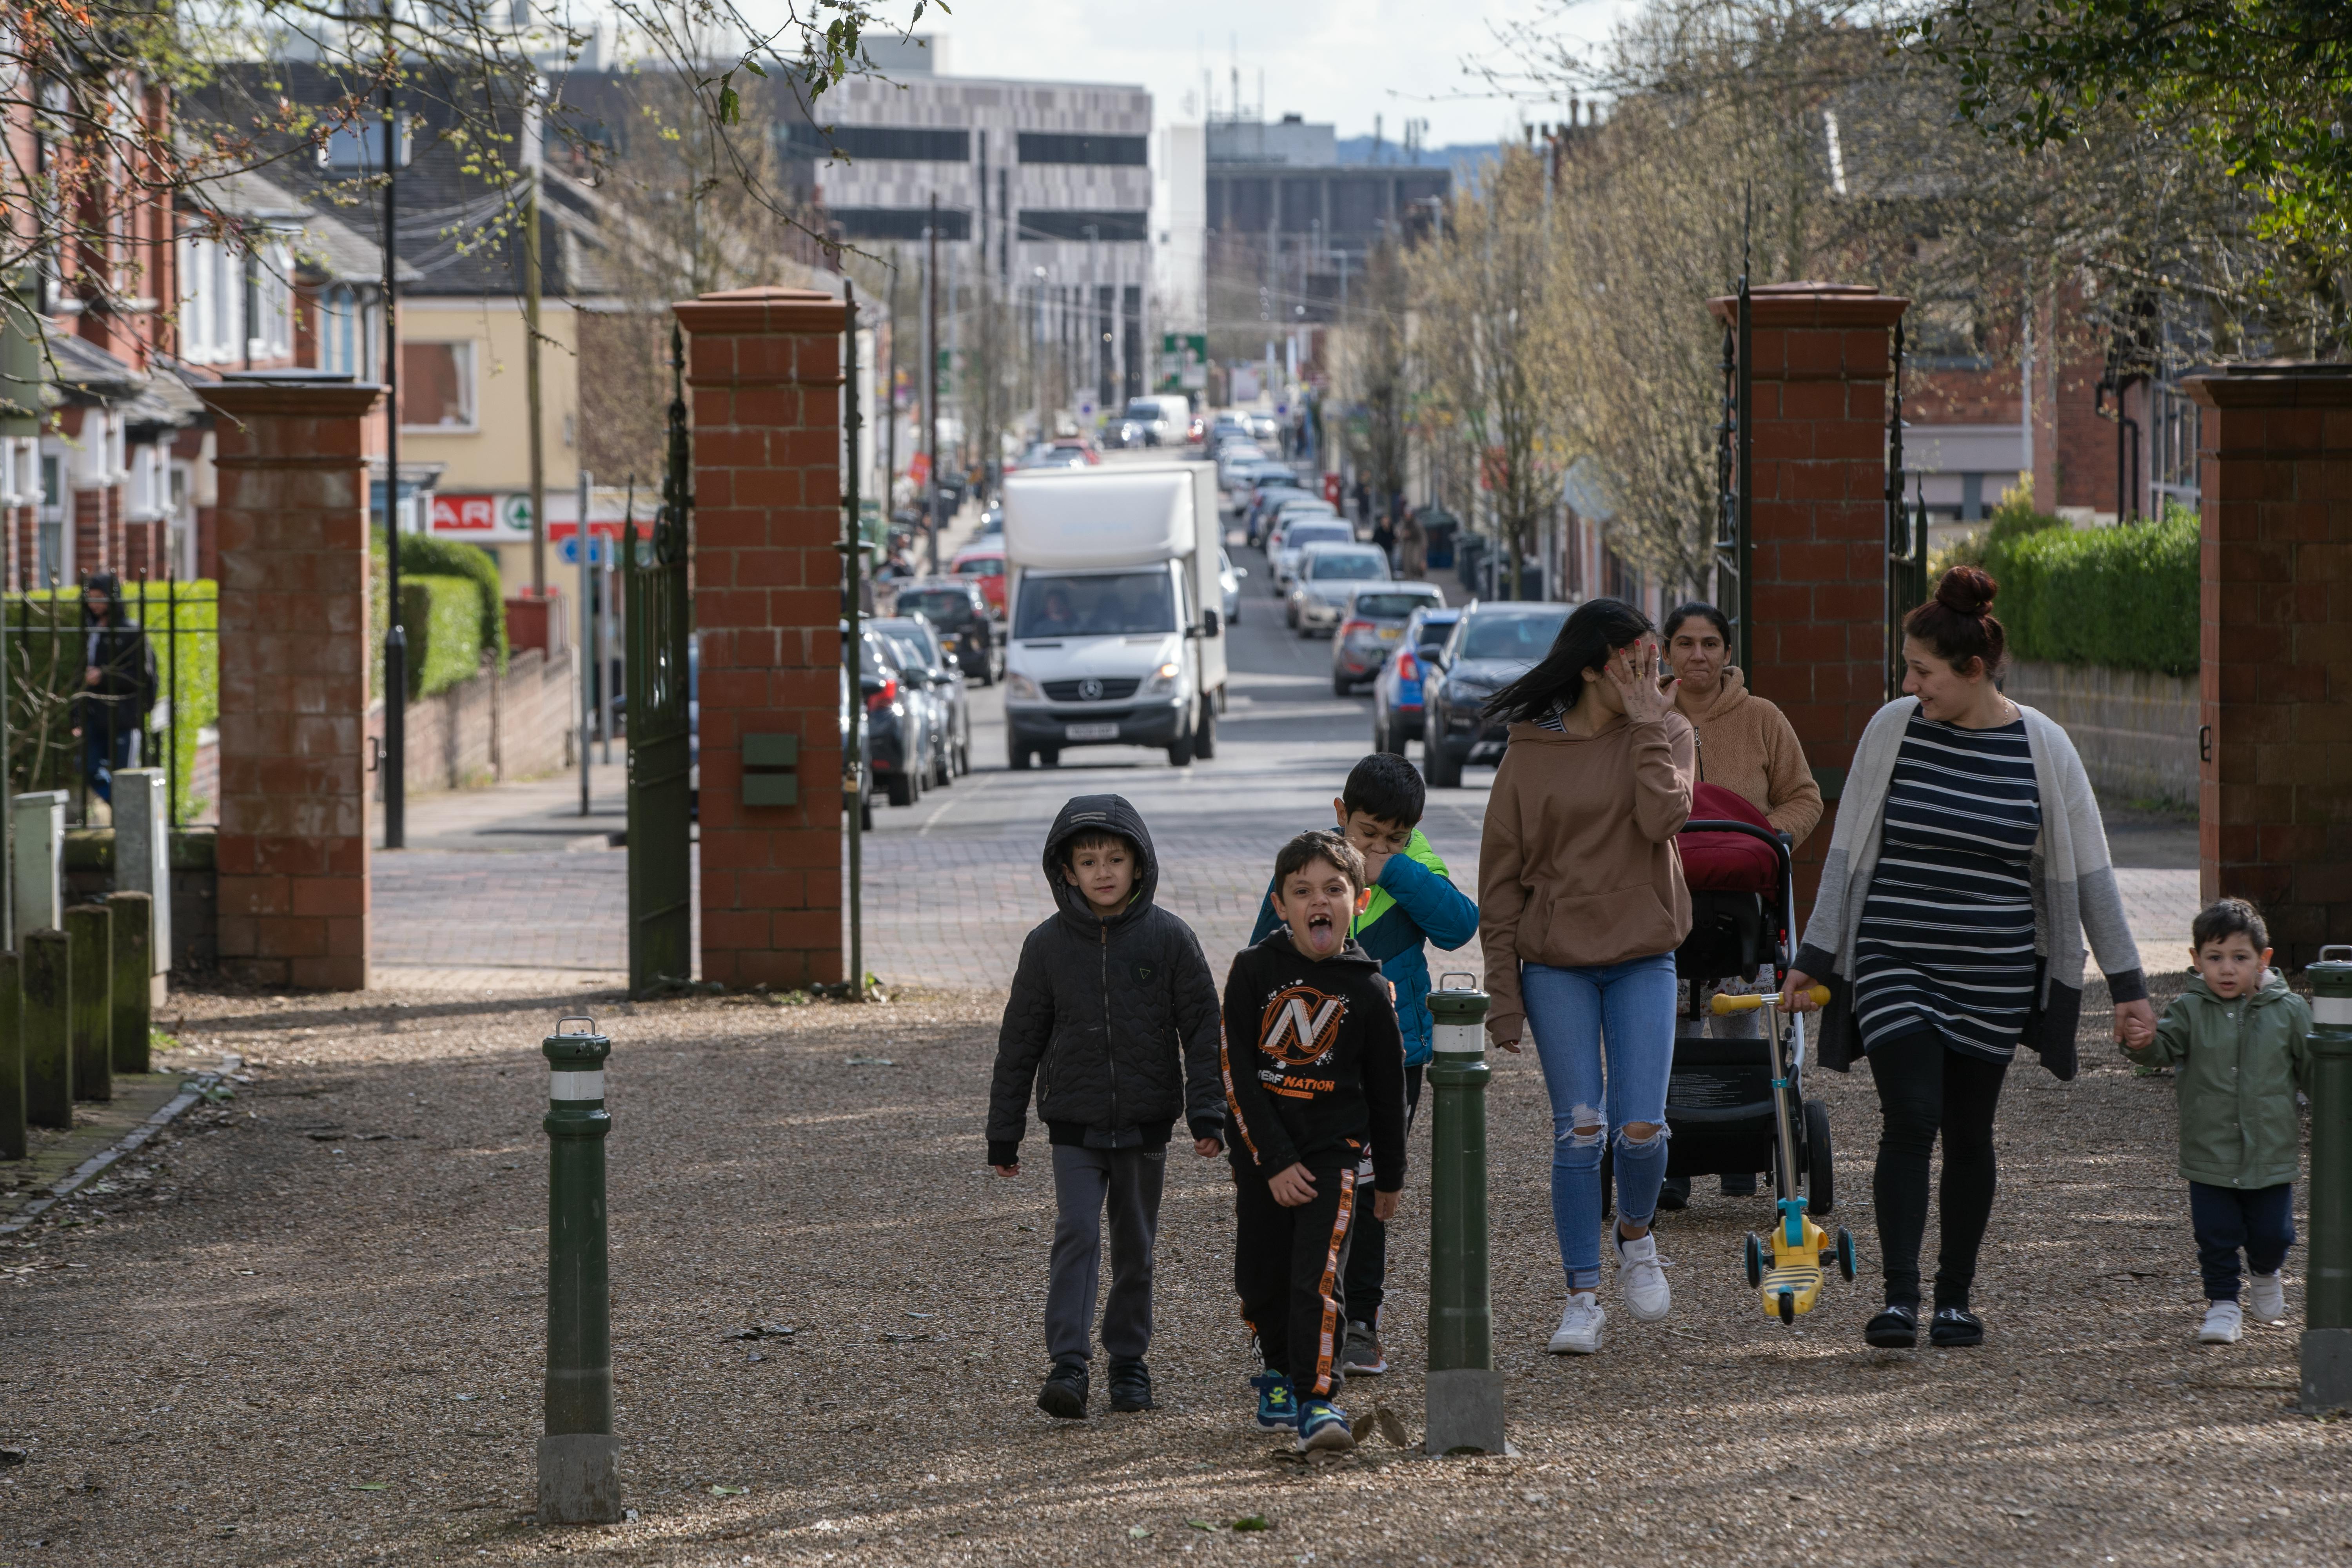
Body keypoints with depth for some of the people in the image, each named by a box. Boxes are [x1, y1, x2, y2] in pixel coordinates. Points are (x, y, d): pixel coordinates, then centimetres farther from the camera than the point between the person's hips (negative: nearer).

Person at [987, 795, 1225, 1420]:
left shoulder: (1169, 938, -4)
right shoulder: (1047, 945, -2)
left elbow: (1202, 1029, -1)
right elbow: (1020, 1042, 4)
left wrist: (1208, 1113, -9)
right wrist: (1004, 1133, 5)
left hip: (1145, 1124, 1)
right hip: (1074, 1124, 0)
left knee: (1135, 1246, 11)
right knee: (1076, 1234, -13)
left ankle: (1129, 1361, 24)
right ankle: (1068, 1363, -16)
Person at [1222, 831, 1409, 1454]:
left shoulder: (1367, 988, -3)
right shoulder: (1254, 970, -5)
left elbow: (1387, 1089, 7)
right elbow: (1238, 1073, -7)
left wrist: (1390, 1177, 13)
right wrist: (1274, 1162, -12)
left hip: (1336, 1146, -1)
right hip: (1263, 1149, 1)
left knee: (1318, 1275, -15)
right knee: (1261, 1279, 9)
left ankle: (1318, 1397, -12)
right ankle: (1281, 1373, 34)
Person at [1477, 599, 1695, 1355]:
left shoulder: (1665, 734, 3)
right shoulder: (1531, 752, 0)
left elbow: (1663, 818, -17)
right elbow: (1501, 875, 3)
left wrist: (1648, 727, -13)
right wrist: (1503, 989, -1)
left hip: (1643, 958, 1)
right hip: (1556, 964, -1)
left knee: (1641, 1129, -6)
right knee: (1578, 1131, -3)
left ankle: (1636, 1235, 26)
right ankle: (1583, 1297, 6)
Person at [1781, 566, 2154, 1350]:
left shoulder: (2041, 747, -3)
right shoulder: (1893, 729, -1)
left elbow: (2088, 873, 2)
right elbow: (1848, 850, 6)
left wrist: (2127, 983, 1)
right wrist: (1814, 958, 4)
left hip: (1993, 978, 0)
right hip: (1894, 966, 0)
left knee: (1970, 1132, 7)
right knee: (1909, 1120, -13)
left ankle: (1956, 1299, 20)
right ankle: (1899, 1298, -12)